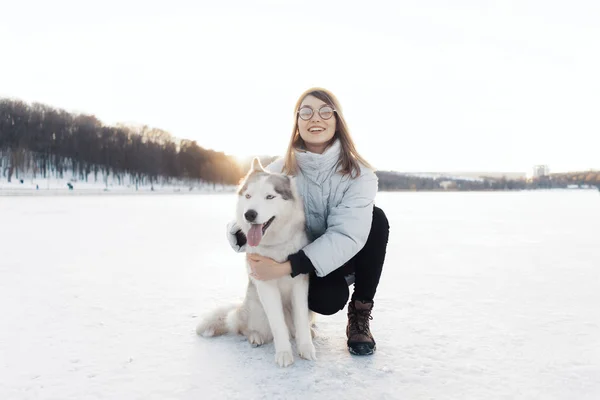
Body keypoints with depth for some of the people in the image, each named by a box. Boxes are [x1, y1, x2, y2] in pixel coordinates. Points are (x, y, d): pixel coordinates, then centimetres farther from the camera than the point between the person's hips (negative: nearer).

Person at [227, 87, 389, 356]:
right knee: (329, 299, -34)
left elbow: (349, 235, -30)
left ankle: (360, 316, -12)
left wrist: (285, 267, -39)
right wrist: (246, 236, -38)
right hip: (301, 260, 0)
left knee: (376, 219, -28)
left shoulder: (358, 173, -17)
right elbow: (241, 219, -12)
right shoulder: (280, 170, -12)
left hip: (343, 257, 1)